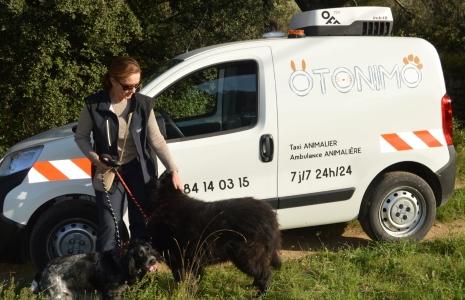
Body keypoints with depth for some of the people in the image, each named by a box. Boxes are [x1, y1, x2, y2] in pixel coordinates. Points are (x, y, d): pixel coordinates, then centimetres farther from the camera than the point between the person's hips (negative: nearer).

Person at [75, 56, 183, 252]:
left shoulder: (143, 104, -11)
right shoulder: (94, 105, -14)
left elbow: (157, 141, -5)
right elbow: (80, 137, -1)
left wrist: (173, 171, -8)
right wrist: (96, 159, -16)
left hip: (138, 169, 2)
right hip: (108, 172, -1)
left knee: (141, 224, 11)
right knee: (109, 226, 1)